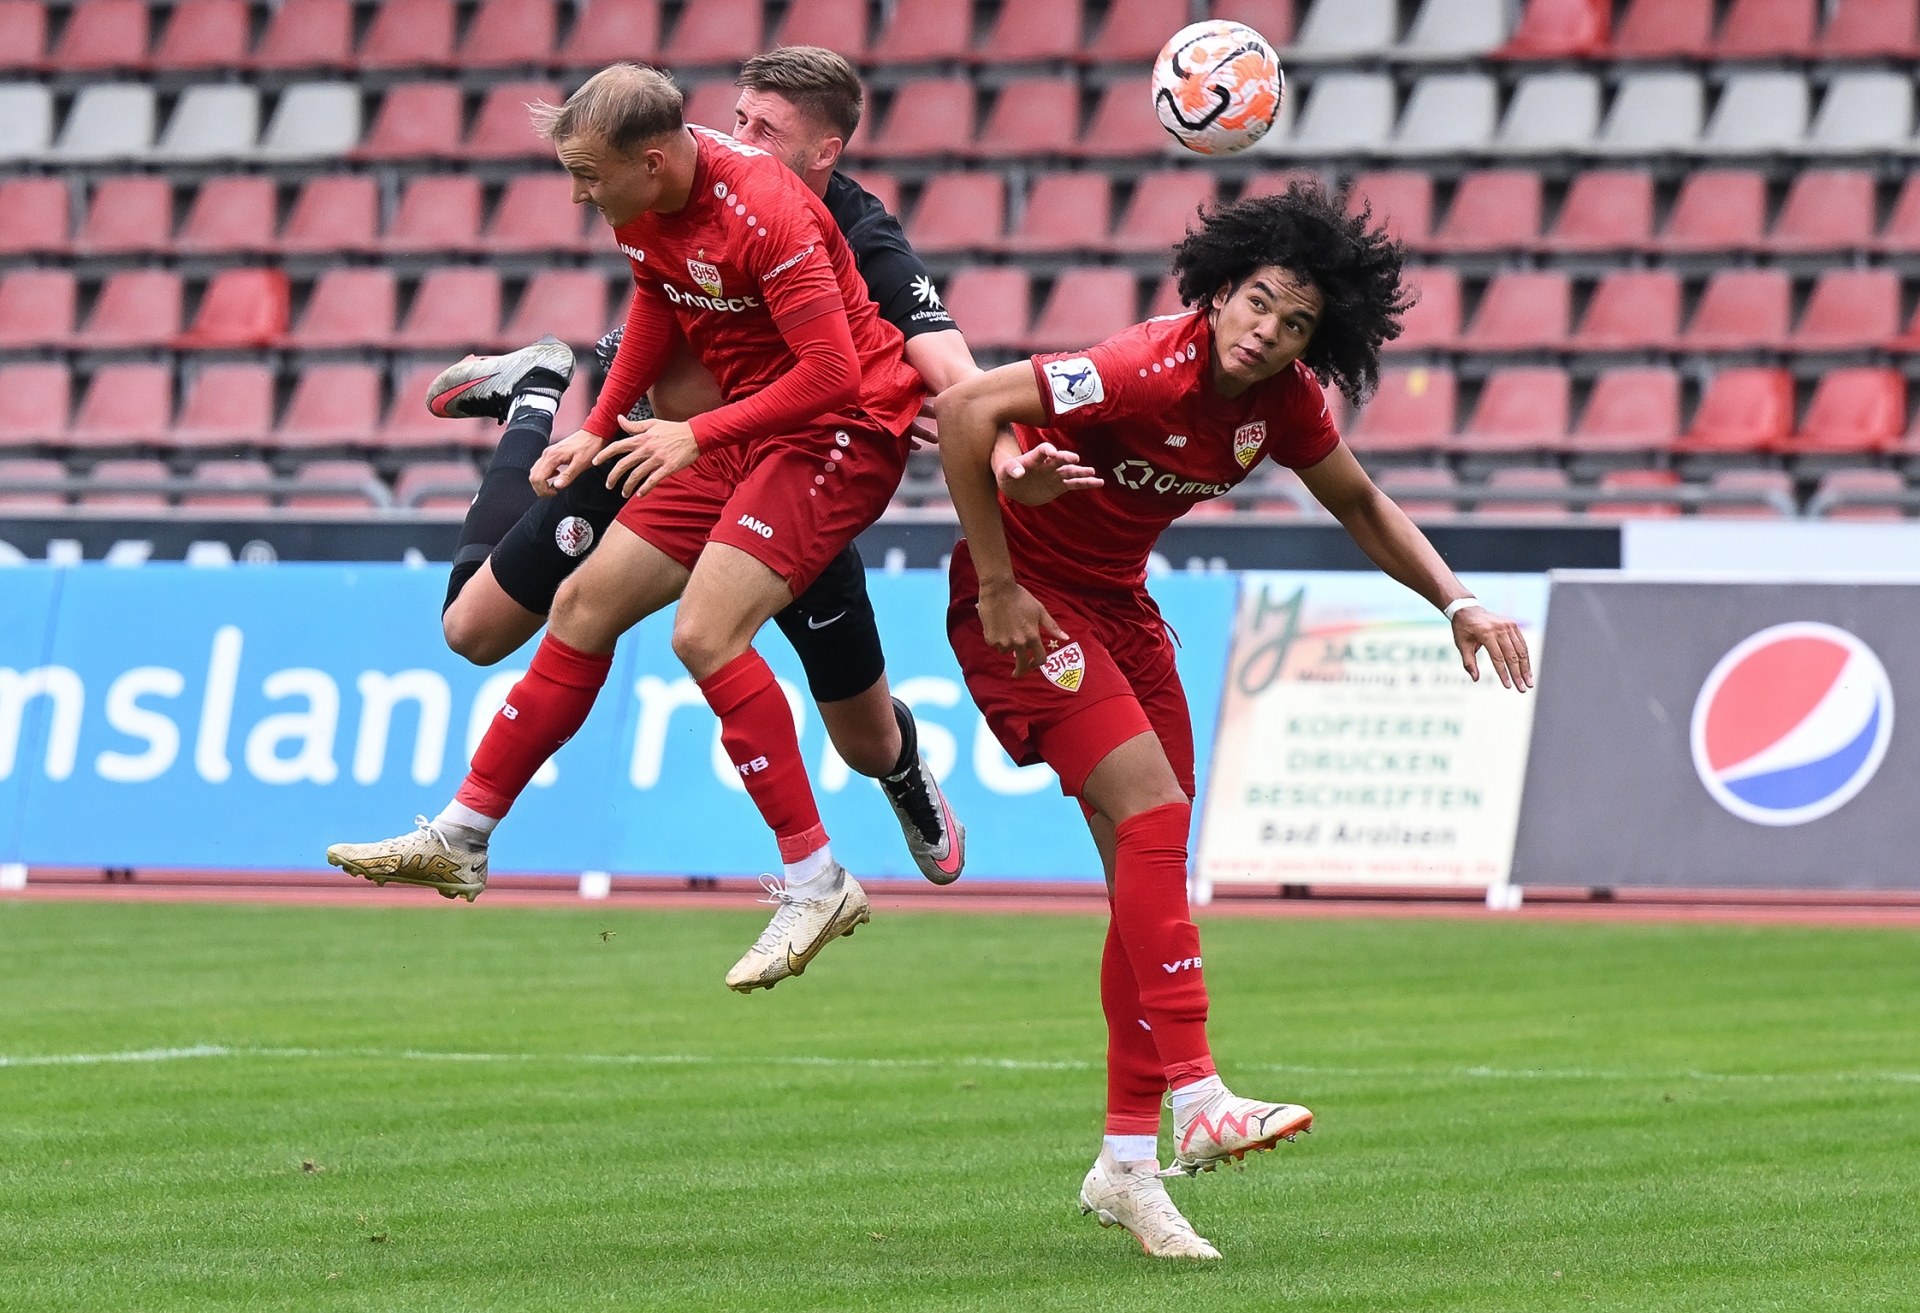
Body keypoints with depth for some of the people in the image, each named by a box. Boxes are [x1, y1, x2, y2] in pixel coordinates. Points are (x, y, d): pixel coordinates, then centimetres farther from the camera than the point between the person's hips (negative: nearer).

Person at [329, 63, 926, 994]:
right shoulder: (643, 202, -1)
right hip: (743, 425, 9)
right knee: (587, 604, 8)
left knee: (704, 632, -23)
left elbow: (834, 372, -28)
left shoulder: (762, 211, -27)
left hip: (843, 429, -9)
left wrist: (697, 435, -23)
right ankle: (461, 838, 18)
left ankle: (815, 884, -15)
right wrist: (600, 430, 15)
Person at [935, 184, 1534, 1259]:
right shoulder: (1148, 372, -29)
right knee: (1152, 813, -21)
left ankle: (1128, 1163, 12)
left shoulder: (1282, 398, -6)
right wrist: (996, 586, -25)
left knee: (1152, 871, 5)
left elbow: (1358, 501, 13)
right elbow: (968, 412, -30)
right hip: (1027, 601, -8)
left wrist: (1459, 604, 1)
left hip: (1119, 602, 8)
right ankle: (1195, 1100, -23)